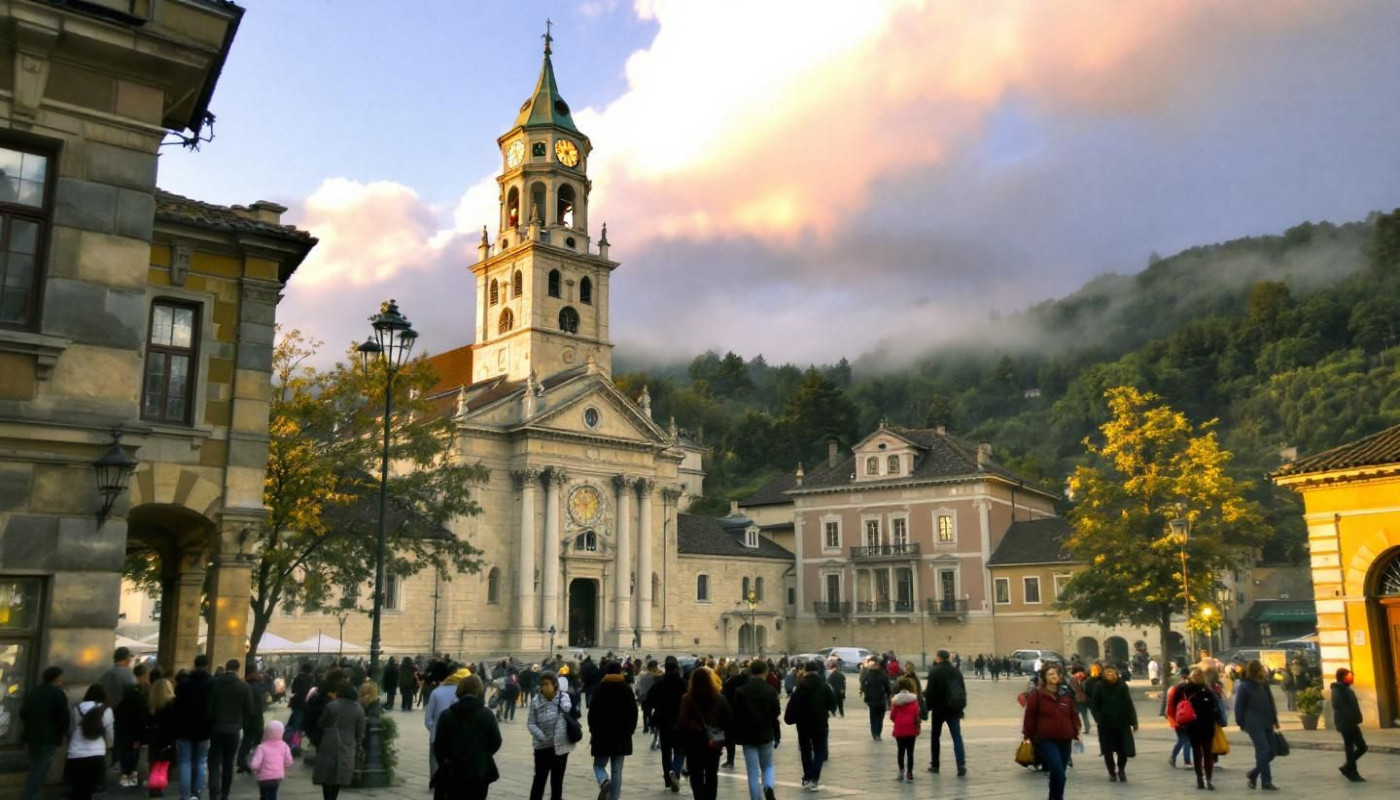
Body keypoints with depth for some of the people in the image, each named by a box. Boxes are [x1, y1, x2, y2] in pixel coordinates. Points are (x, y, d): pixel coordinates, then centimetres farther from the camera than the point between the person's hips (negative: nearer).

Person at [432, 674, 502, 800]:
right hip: (479, 771, -1)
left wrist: (444, 763, 14)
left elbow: (439, 745, -1)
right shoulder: (486, 714, -5)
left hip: (453, 771, 1)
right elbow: (496, 742, -2)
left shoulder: (446, 715, -1)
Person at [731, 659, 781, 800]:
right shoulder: (771, 691, -7)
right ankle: (768, 787, -8)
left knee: (753, 772, 6)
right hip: (766, 736, 0)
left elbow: (735, 716, -2)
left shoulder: (740, 691, -5)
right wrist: (777, 736, 7)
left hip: (748, 737, 0)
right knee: (768, 766, 19)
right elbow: (775, 716, -4)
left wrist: (736, 737, 6)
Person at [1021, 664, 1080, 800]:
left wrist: (1076, 734, 12)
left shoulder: (1066, 694, 10)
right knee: (1058, 772, -18)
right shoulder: (1036, 694, -5)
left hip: (1064, 740, 5)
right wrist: (1027, 736, -6)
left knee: (1058, 773, 11)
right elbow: (1030, 716, -5)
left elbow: (1073, 715, 16)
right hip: (1045, 739, -5)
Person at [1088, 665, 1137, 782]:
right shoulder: (1099, 687, -8)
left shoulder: (1122, 686, -4)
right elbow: (1093, 705, -4)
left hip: (1122, 723, 1)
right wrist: (1099, 719, -15)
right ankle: (1112, 772, 27)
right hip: (1106, 724, -1)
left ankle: (1121, 770, 28)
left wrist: (1133, 721, -1)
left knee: (1124, 749, 1)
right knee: (1108, 750, 8)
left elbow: (1129, 704, 0)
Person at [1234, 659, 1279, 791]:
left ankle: (1253, 774, 25)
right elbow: (1239, 706, -6)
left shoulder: (1264, 684, 11)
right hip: (1254, 724, -7)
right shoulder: (1244, 686, -8)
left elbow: (1271, 702, 18)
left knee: (1270, 752, 7)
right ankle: (1266, 781, -7)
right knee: (1263, 750, -13)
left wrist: (1275, 719, 14)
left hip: (1267, 723, 7)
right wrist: (1241, 724, -5)